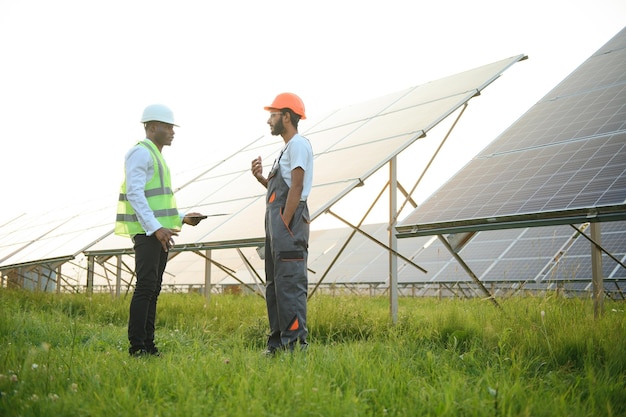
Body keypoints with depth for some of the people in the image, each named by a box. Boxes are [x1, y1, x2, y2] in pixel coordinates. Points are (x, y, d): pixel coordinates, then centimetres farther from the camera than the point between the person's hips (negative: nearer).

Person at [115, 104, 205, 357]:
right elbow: (135, 194, -17)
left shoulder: (157, 156, 23)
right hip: (147, 232, -9)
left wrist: (183, 219, 15)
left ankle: (148, 346, 10)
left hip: (159, 233, 9)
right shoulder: (140, 152, -7)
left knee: (153, 289, 7)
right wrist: (156, 228, -24)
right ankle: (136, 347, -8)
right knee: (145, 287, -11)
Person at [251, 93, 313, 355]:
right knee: (274, 284, 12)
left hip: (289, 224, -11)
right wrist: (261, 178, 7)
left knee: (289, 283, -12)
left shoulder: (298, 144, -8)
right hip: (277, 224, 11)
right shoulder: (286, 148, 22)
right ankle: (277, 342, 18)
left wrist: (284, 224, -18)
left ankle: (295, 342, -10)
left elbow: (296, 188, -16)